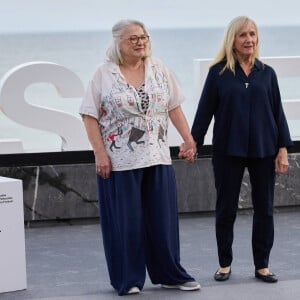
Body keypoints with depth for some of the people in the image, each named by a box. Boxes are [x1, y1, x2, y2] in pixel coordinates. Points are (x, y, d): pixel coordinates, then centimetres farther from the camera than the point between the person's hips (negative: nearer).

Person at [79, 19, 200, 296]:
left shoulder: (159, 70, 6)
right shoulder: (104, 74, -4)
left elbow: (174, 107, 10)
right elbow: (90, 116, -5)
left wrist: (189, 139, 2)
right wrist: (100, 154, -12)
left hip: (158, 159, 3)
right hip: (119, 162, -3)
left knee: (163, 218, 8)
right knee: (125, 221, 3)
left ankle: (169, 274, 21)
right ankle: (127, 281, 15)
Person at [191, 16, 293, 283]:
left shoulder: (266, 73, 5)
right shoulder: (219, 73, -1)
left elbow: (278, 112, 6)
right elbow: (205, 111, 1)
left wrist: (283, 149, 0)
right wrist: (193, 142, -3)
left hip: (263, 151, 2)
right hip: (228, 151, -2)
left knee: (264, 209, 5)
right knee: (226, 209, 6)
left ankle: (262, 265, 15)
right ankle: (225, 264, 19)